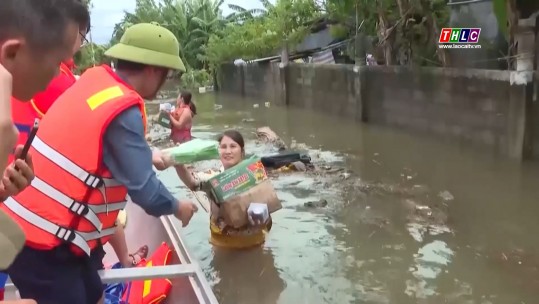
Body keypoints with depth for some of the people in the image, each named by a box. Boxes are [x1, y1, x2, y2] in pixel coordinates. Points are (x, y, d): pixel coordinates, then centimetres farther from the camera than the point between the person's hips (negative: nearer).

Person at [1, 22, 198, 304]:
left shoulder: (96, 80, 4)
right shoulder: (124, 112, -20)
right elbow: (143, 188, -17)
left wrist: (150, 158, 26)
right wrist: (177, 207, 1)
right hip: (43, 240, -8)